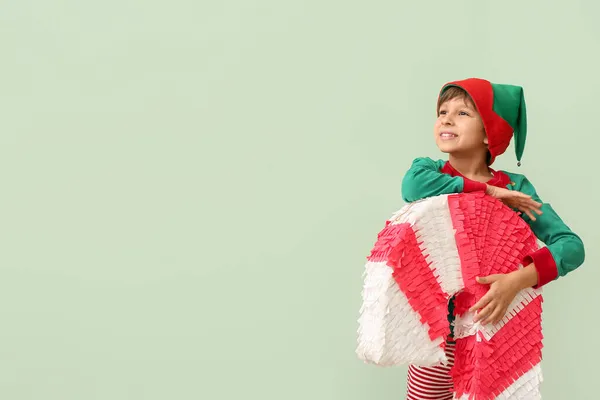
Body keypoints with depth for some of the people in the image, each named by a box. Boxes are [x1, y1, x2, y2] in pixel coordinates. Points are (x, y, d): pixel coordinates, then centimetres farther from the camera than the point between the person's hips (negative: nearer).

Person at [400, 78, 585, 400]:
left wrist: (519, 279, -32)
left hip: (498, 327, 0)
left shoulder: (515, 187, -7)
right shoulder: (429, 169, -5)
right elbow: (413, 185, -30)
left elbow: (572, 245, -16)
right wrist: (488, 191, -23)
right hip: (438, 328, 0)